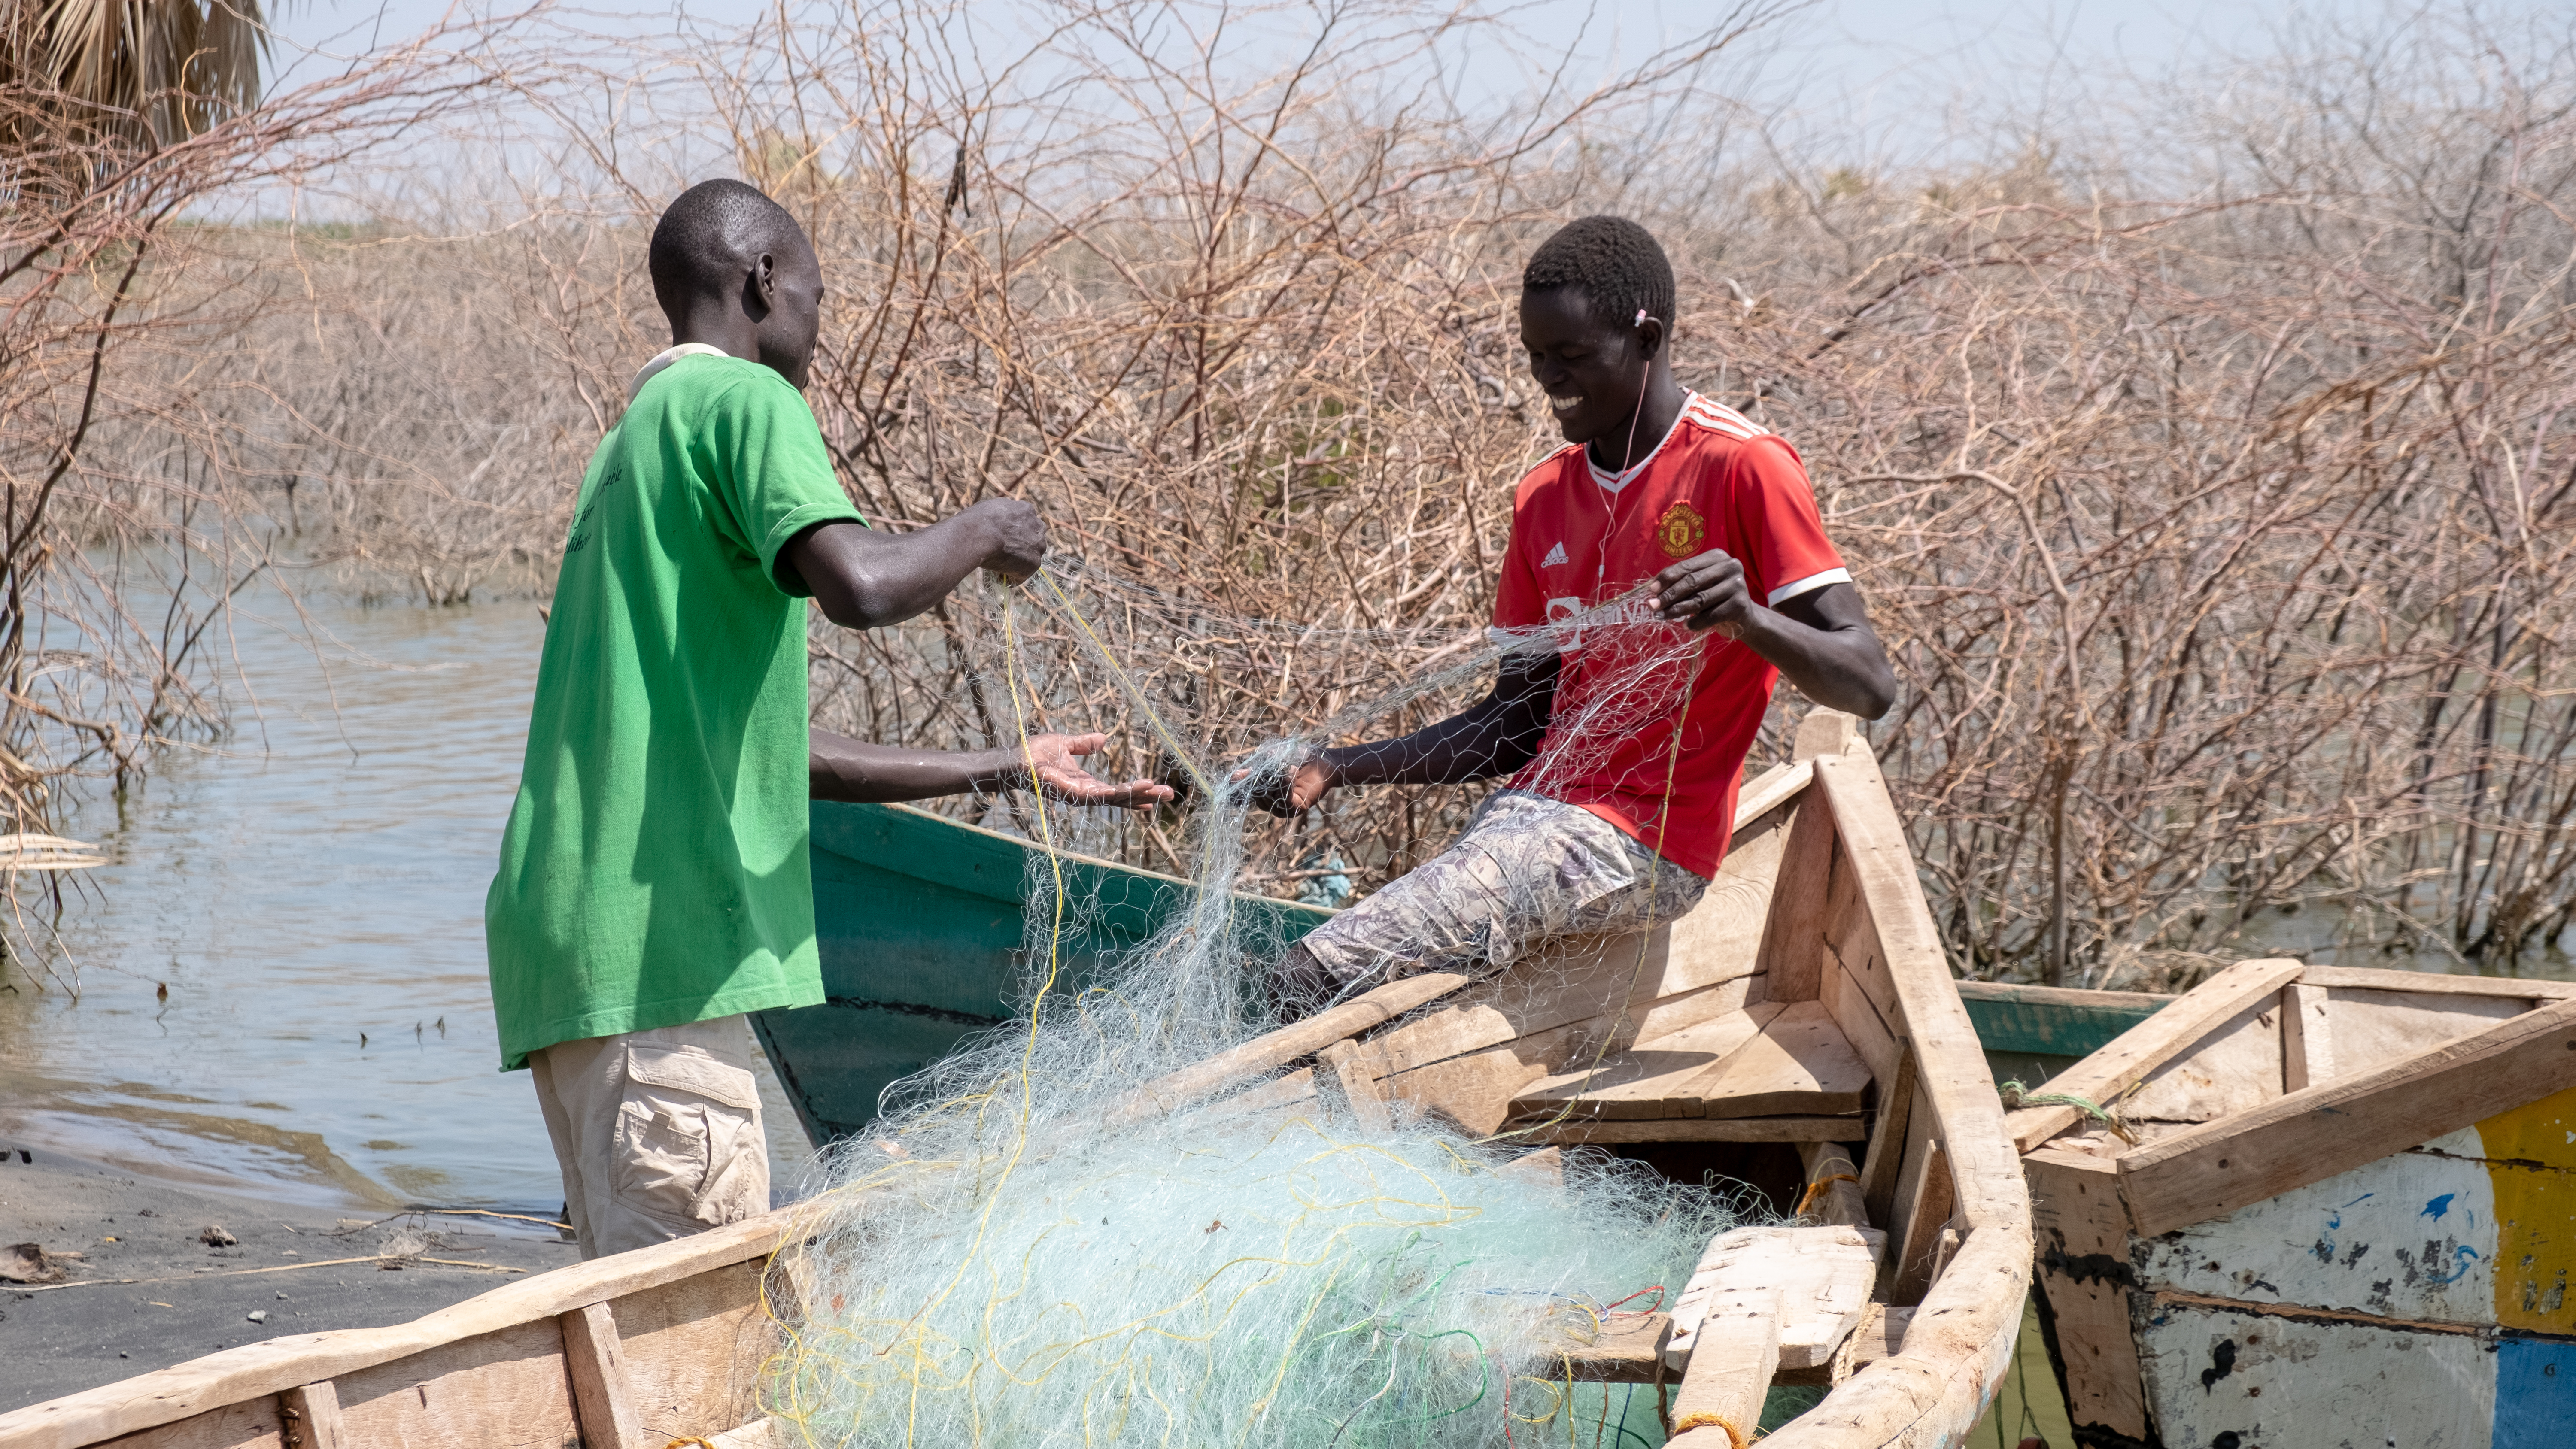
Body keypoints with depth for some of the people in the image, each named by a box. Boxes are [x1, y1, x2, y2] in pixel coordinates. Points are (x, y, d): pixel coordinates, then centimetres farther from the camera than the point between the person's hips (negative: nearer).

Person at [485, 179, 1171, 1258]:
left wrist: (1001, 770, 32)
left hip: (571, 944, 10)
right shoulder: (743, 399, -3)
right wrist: (981, 533, -2)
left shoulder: (636, 443, 25)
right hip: (656, 938, -10)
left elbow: (761, 748, 27)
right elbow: (858, 584, -24)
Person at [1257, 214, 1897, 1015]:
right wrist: (1337, 768, 7)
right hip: (1537, 808, 8)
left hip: (1643, 843, -8)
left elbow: (1870, 685, -13)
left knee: (1313, 982, -21)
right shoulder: (1546, 497, 15)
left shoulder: (1744, 469, -7)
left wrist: (1748, 619, -33)